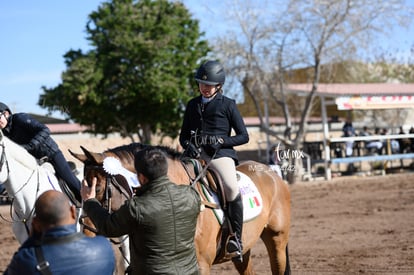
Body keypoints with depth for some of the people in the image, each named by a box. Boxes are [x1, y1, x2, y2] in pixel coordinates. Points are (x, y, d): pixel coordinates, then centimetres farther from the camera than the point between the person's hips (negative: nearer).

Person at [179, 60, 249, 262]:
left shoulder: (228, 105, 6)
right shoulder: (192, 105, 18)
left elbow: (243, 136, 4)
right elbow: (183, 135, 22)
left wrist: (221, 141, -13)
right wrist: (188, 145, -2)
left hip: (221, 153, -4)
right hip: (196, 153, 4)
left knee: (231, 187, -31)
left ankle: (236, 238, -22)